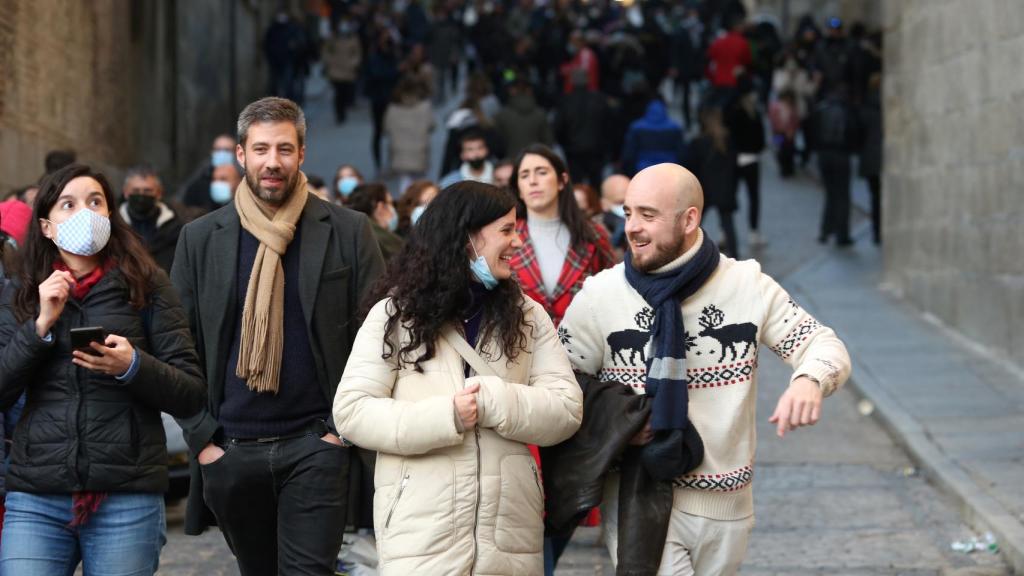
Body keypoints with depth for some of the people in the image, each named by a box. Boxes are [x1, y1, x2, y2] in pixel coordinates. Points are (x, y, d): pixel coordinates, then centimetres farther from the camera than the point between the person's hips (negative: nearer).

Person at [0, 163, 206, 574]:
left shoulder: (145, 285, 5)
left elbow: (191, 396, 2)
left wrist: (132, 366, -15)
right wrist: (41, 326, -8)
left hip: (128, 498, -1)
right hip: (35, 499, 1)